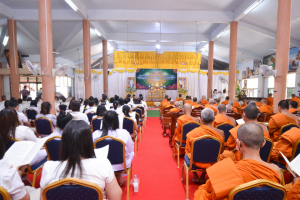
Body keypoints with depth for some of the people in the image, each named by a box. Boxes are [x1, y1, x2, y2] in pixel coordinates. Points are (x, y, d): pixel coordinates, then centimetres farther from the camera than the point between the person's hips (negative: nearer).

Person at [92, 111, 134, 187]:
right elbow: (130, 151, -8)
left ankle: (117, 178, 31)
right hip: (120, 166, -3)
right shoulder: (124, 133, -21)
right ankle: (119, 178, 34)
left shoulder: (95, 134, -16)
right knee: (131, 154, 26)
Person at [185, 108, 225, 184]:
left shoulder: (192, 133, -23)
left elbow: (188, 149, -8)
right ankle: (203, 177, 38)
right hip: (212, 162, 2)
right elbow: (221, 151, -5)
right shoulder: (220, 133, -20)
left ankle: (195, 177, 33)